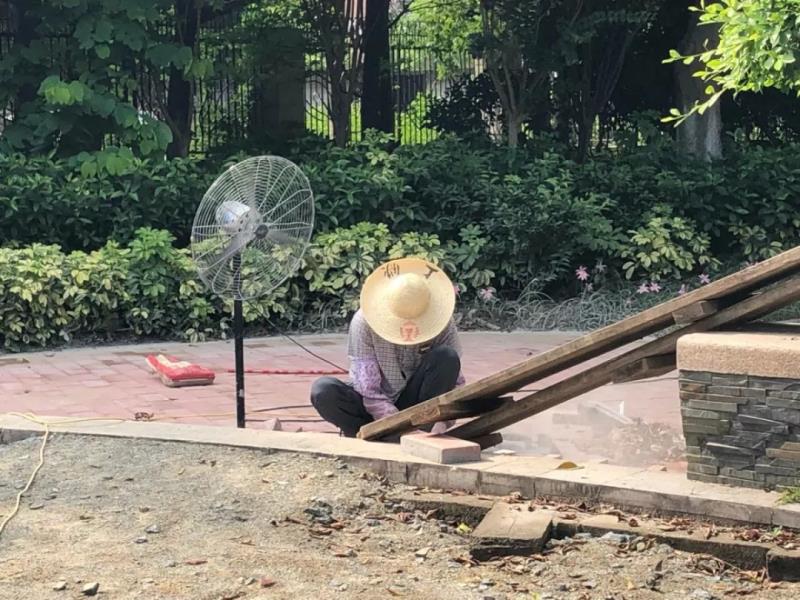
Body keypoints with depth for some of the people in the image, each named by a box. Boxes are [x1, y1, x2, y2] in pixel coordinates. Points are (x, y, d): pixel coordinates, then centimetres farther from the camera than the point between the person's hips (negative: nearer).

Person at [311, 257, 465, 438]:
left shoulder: (442, 324, -15)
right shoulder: (364, 322, -20)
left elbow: (454, 383, -11)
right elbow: (368, 391, -21)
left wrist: (441, 421, -29)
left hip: (417, 405, 2)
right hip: (375, 410, -1)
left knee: (447, 358, -25)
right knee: (323, 390, -30)